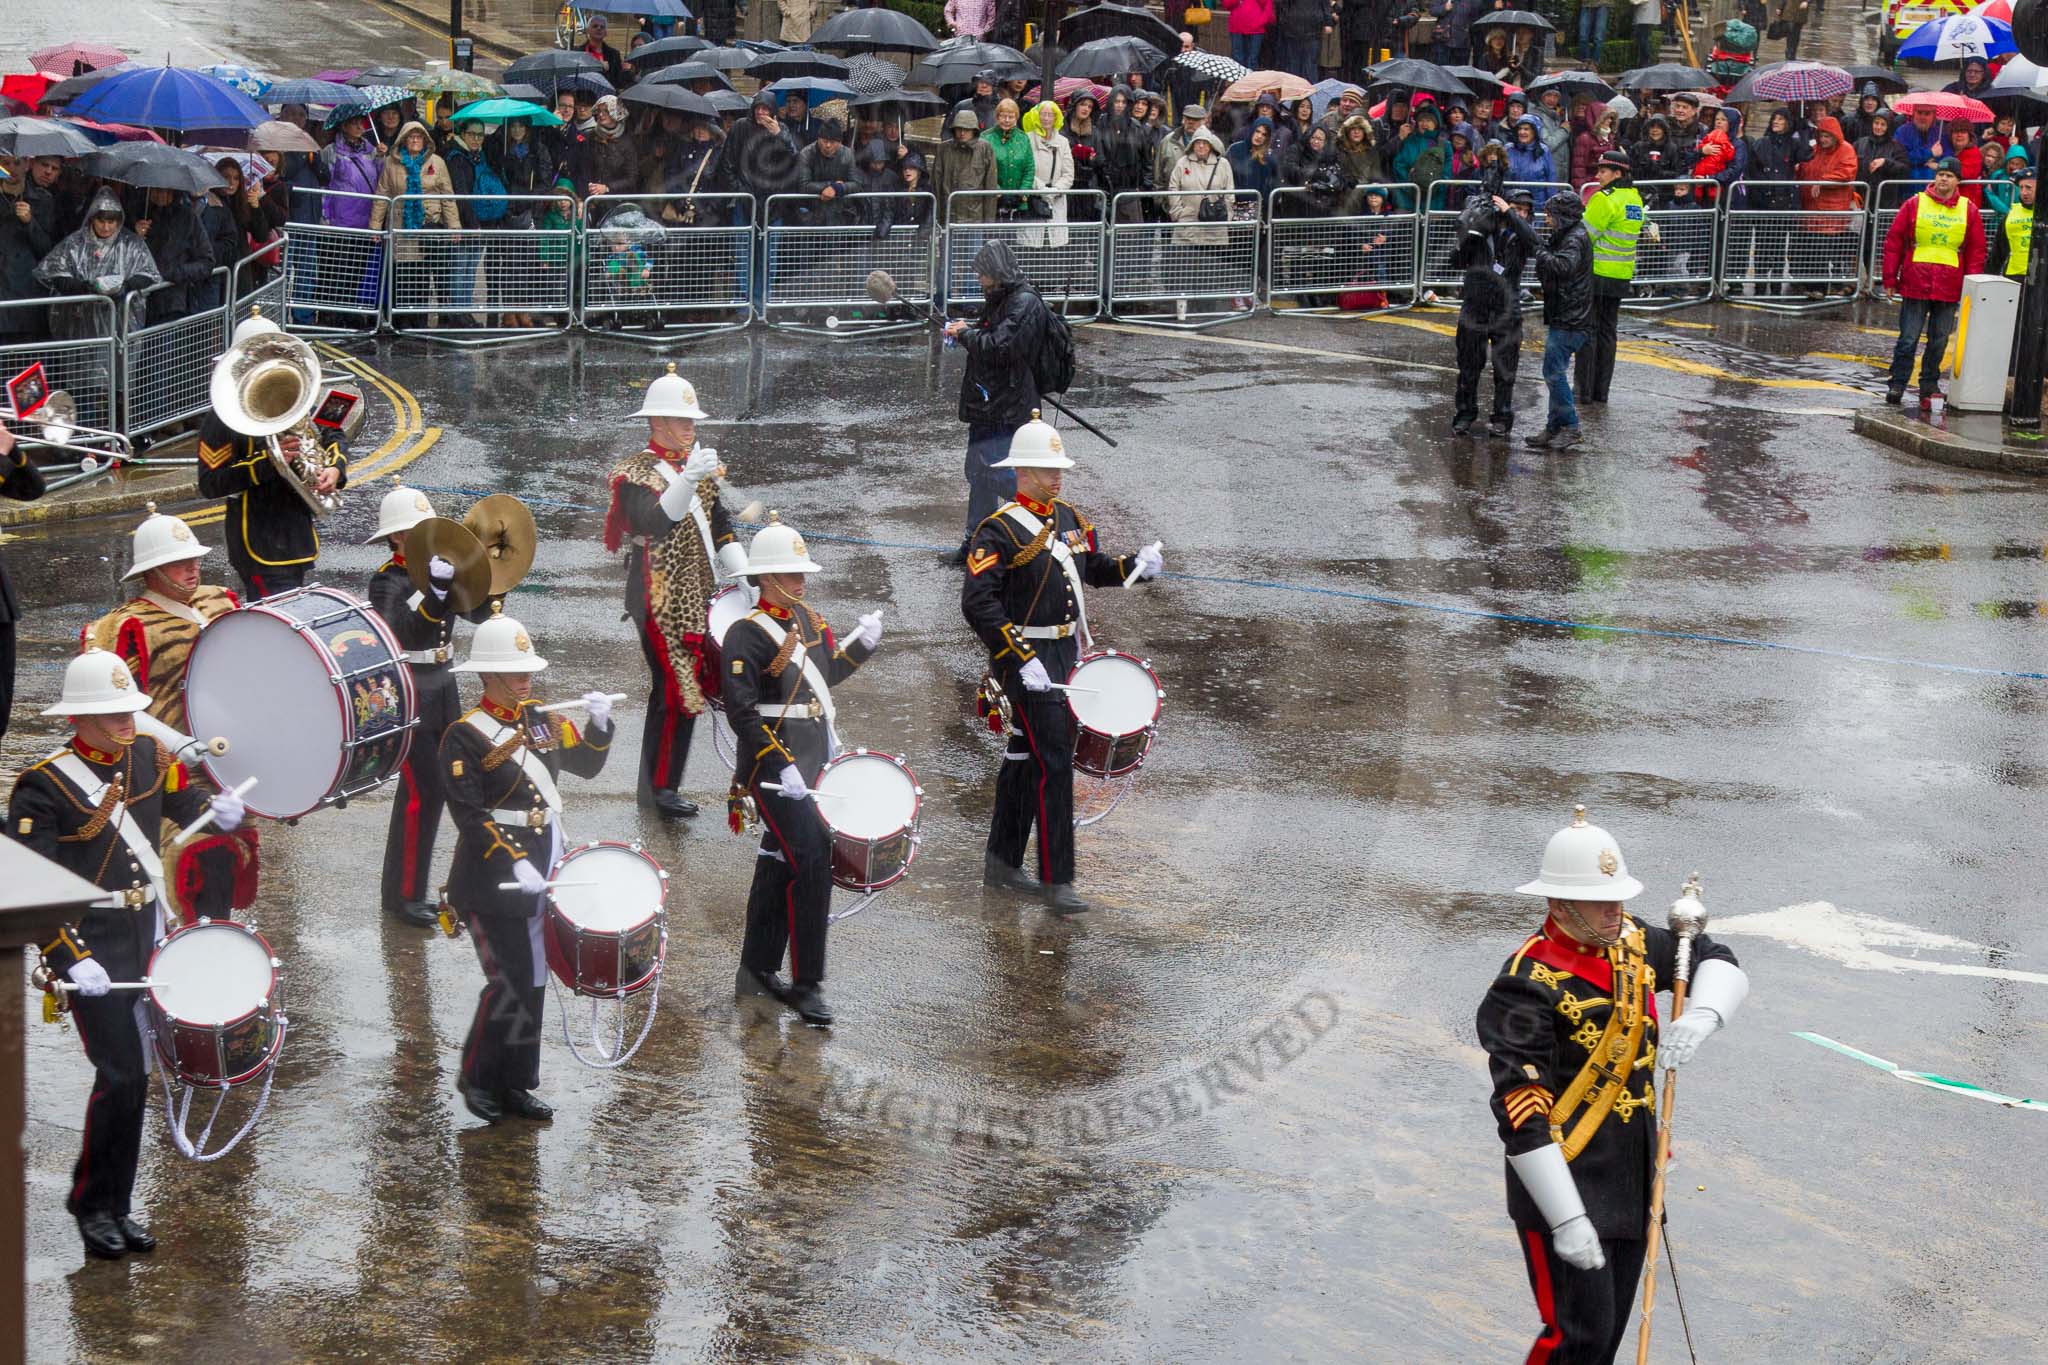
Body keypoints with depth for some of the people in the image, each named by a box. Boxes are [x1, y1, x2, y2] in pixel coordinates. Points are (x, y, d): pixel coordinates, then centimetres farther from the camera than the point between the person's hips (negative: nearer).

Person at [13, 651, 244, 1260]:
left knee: (132, 1074, 12)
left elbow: (183, 802, 20)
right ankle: (91, 1205, 8)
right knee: (122, 1074, -10)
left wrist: (218, 810, -5)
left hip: (147, 936, 6)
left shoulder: (148, 756, 2)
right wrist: (74, 961, -25)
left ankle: (116, 1206, 24)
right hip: (91, 944, -6)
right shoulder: (43, 787, -16)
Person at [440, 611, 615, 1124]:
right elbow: (468, 815, -18)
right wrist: (514, 863, -26)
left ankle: (516, 1085, 20)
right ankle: (476, 1079, 10)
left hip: (541, 873, 7)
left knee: (533, 983, 11)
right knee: (509, 983, -7)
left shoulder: (540, 720, 9)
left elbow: (586, 765, 15)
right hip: (492, 883, -7)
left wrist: (599, 725, -4)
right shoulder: (465, 735, -12)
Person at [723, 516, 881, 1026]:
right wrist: (781, 765, -25)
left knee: (779, 865, 16)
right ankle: (806, 985, -9)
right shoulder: (747, 634, -14)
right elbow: (741, 711, -19)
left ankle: (757, 971, 28)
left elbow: (825, 674, 24)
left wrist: (861, 644, 7)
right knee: (812, 862, -14)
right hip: (776, 769, -8)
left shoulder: (807, 619, 11)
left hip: (810, 766, 9)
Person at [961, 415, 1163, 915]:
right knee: (1053, 765, -11)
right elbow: (978, 603, -21)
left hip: (1065, 657, 8)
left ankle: (1002, 862, 29)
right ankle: (1057, 882, -7)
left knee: (1026, 757, 17)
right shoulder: (1000, 530, -14)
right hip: (1027, 660, -8)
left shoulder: (1069, 519, 10)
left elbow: (1094, 568, 24)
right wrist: (1021, 662, -26)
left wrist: (1135, 566, 2)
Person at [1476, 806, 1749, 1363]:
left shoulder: (1632, 942, 3)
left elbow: (1720, 963, 13)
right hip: (1562, 1190, -8)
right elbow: (1521, 1117, -23)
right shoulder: (1528, 985, -20)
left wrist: (1701, 1017, -12)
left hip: (1633, 1184, 8)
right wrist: (1567, 1221, -25)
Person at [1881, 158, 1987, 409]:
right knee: (1908, 339, -2)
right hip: (1914, 285, -2)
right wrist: (1890, 278, 0)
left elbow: (1976, 252, 10)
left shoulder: (1969, 212, 7)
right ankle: (1897, 385, 5)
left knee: (1939, 341, 8)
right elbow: (1894, 242, 4)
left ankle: (1929, 386, 19)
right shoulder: (1914, 204, 2)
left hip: (1949, 289, 2)